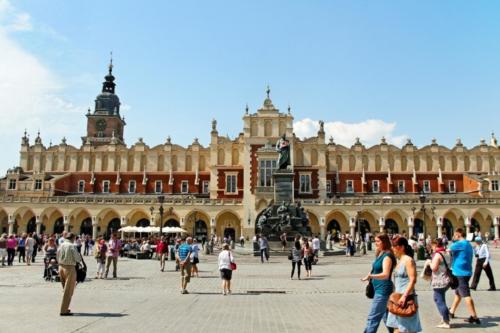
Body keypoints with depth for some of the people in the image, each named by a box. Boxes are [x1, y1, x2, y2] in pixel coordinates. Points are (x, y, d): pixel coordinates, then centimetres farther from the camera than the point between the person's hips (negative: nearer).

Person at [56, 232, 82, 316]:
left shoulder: (60, 245, 5)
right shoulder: (72, 246, -15)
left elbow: (58, 258, 11)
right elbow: (78, 259, -13)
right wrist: (80, 256, 7)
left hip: (61, 267, 7)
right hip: (70, 268, -7)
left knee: (65, 289, 20)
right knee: (68, 291, 2)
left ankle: (64, 308, 27)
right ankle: (63, 310, 4)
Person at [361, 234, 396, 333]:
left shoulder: (387, 256, -17)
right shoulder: (380, 254, 10)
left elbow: (385, 275, -28)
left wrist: (370, 276, -40)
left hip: (383, 291, -10)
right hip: (379, 289, 10)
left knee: (373, 318, -7)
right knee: (386, 317, 18)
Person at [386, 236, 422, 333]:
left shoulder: (408, 260, -13)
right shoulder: (399, 261, 13)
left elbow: (413, 280, -20)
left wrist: (405, 296, -25)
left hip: (406, 297, -8)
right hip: (398, 297, 8)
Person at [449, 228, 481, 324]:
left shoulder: (461, 244, -14)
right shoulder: (468, 244, 16)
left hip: (461, 273, -10)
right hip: (466, 272, 10)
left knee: (466, 295, -8)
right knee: (458, 293, 19)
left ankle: (474, 317, -8)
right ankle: (451, 312, 30)